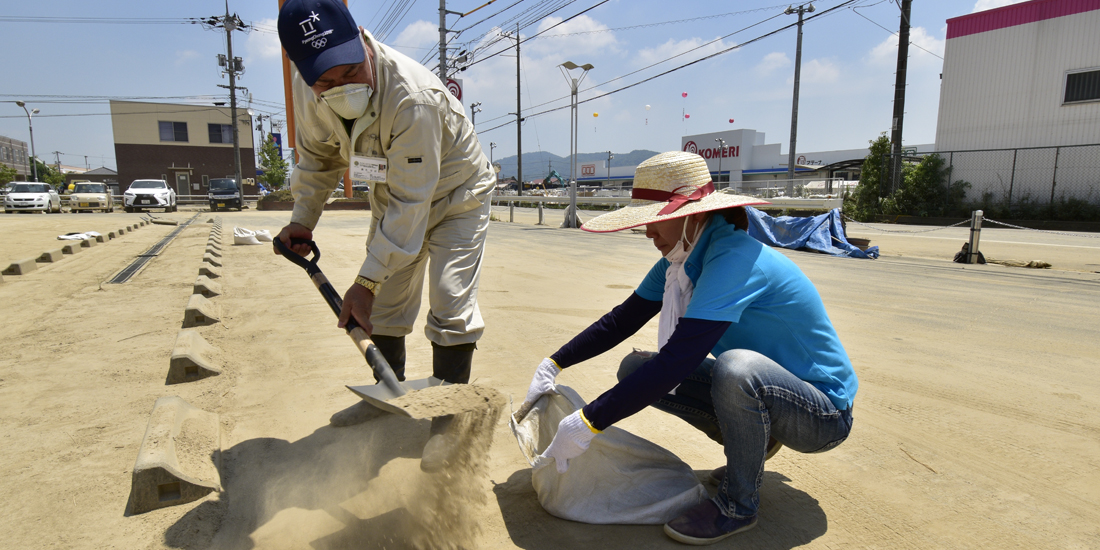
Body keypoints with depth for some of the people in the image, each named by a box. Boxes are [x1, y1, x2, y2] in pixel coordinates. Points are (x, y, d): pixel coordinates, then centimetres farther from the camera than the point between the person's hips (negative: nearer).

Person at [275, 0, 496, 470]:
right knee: (385, 302, 11)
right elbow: (316, 157, 4)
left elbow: (411, 202, -36)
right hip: (392, 197, 7)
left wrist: (365, 281, -33)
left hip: (454, 195, -6)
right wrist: (302, 220, -2)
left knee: (451, 304, -13)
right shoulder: (308, 92, -18)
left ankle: (448, 416, 2)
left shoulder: (413, 96, -39)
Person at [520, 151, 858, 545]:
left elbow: (676, 362, -37)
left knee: (736, 367, -39)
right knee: (635, 370, -2)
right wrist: (552, 365, -3)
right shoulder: (680, 260, -3)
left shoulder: (734, 259, -30)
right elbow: (622, 320, 4)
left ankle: (738, 504, -10)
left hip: (822, 412, -7)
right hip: (752, 391, 8)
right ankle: (750, 444, 12)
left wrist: (587, 423, -32)